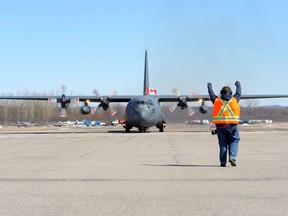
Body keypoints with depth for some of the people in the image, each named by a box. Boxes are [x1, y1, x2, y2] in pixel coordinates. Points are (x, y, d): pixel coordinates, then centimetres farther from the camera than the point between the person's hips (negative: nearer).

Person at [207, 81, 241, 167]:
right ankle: (232, 157, -10)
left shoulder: (216, 100, 6)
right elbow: (238, 93, 27)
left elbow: (211, 94, 25)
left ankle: (223, 161, 5)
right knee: (233, 142, 8)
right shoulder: (234, 100, 7)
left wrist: (209, 86, 45)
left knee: (222, 144, 8)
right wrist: (238, 85, 47)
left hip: (220, 126, 1)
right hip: (232, 126, -1)